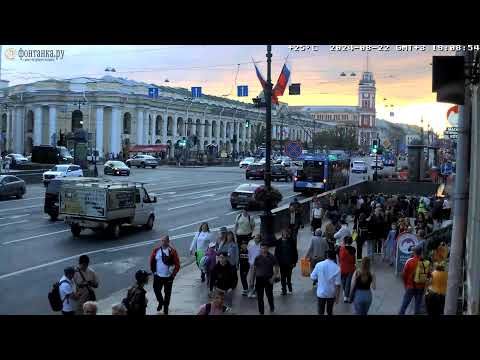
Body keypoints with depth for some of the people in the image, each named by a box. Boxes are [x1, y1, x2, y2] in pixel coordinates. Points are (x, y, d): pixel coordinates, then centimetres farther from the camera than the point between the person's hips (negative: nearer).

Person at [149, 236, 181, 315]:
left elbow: (177, 264, -10)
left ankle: (166, 307, 34)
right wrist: (153, 271, 5)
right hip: (157, 276, 2)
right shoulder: (156, 250, -7)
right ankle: (160, 302, 43)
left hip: (168, 277, -2)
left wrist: (173, 274, -10)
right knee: (156, 290, 12)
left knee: (167, 293, 12)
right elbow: (152, 261, 7)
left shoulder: (172, 251, -16)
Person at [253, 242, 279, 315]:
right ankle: (261, 312, 14)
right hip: (259, 279, 2)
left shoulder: (272, 257, -2)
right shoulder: (257, 258, 4)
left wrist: (273, 277, -12)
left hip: (268, 279, -2)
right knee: (259, 297, 3)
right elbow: (254, 269, 10)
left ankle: (272, 308, 33)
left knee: (269, 295, 6)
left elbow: (276, 268, -1)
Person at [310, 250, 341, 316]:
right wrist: (337, 297, -6)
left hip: (321, 293, 0)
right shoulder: (337, 268, -13)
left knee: (321, 312, 7)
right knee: (330, 311, 20)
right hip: (331, 294, 0)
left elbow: (312, 277, -4)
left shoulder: (319, 265, -10)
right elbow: (337, 284, -13)